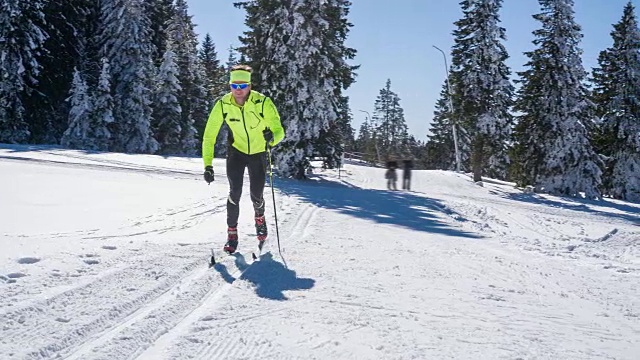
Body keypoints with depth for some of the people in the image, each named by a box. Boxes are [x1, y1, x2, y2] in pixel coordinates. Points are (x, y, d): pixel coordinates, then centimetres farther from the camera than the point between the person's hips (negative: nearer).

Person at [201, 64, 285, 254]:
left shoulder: (263, 102, -26)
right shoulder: (223, 104, -20)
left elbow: (279, 130, -27)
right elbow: (209, 136, -17)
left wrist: (272, 137, -51)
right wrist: (208, 165, -23)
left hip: (258, 153, 0)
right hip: (236, 151, 1)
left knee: (256, 195, 0)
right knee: (235, 192, -14)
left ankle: (259, 217, 35)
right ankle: (232, 233, 3)